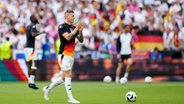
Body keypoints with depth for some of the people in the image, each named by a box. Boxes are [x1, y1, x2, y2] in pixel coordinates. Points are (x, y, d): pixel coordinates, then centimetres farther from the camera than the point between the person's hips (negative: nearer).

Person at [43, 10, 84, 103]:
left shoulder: (74, 27, 11)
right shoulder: (62, 27, -10)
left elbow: (81, 40, 9)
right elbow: (68, 37, -25)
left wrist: (80, 31, -7)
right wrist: (76, 29, -21)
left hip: (71, 55, 8)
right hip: (64, 54, -8)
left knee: (64, 77, 12)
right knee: (68, 75, -9)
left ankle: (48, 89, 28)